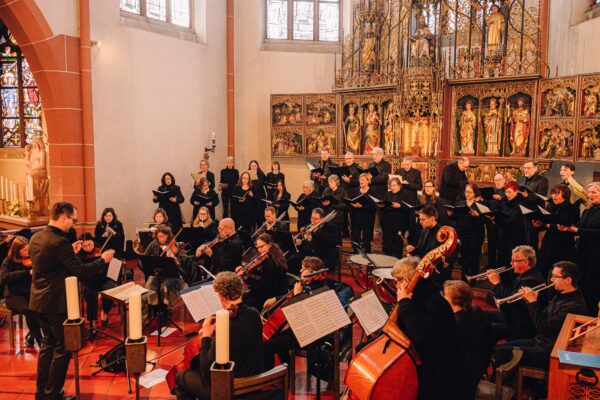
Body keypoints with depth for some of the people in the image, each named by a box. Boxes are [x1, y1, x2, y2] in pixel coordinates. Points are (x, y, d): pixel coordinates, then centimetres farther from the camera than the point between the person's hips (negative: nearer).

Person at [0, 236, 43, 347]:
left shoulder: (31, 260, 8)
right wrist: (27, 272, -27)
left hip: (31, 294, 3)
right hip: (15, 296, -3)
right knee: (29, 310, -34)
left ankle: (31, 336, -9)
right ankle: (39, 339, -15)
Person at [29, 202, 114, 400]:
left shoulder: (36, 237, 4)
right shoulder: (60, 242, -23)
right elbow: (81, 271, -22)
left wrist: (70, 253, 14)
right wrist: (103, 259, -10)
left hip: (40, 300, 9)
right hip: (57, 303, -9)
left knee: (49, 344, 22)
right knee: (63, 348, 5)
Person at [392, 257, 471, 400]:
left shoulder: (435, 303, -19)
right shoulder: (419, 298, 4)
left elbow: (419, 336, -32)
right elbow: (402, 331, 6)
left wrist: (405, 303, -25)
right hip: (425, 364, 8)